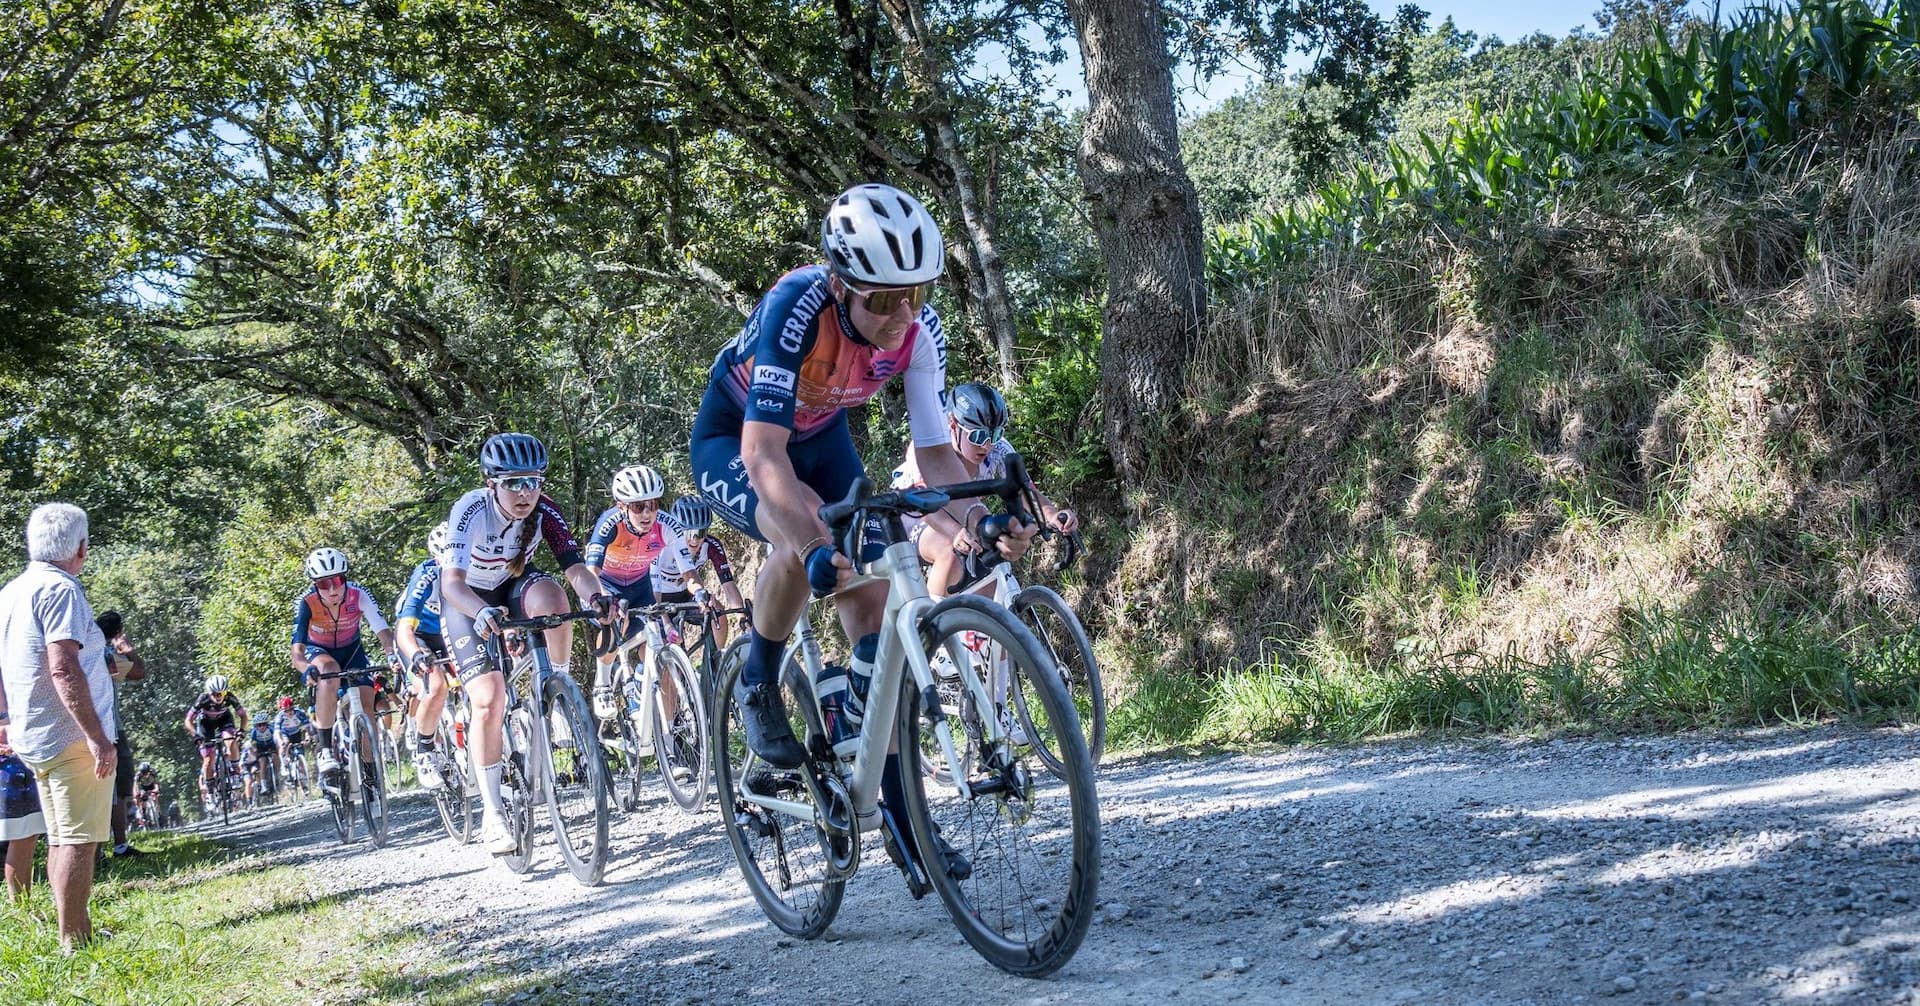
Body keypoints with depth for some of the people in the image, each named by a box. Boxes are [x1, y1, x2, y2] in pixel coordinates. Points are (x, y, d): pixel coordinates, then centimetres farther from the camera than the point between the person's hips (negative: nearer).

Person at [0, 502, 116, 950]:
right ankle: (75, 942, -5)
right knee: (78, 841, -6)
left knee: (61, 839, 15)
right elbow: (64, 670, -23)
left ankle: (75, 933, 23)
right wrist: (98, 737, -24)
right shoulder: (61, 589, -14)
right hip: (72, 737, -9)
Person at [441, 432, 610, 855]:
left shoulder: (544, 510, -23)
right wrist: (483, 613, -62)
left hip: (513, 584, 3)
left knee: (550, 595, -35)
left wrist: (595, 596, -51)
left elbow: (575, 567, -29)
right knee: (489, 701, -16)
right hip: (469, 598, -3)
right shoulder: (471, 510, -32)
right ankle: (492, 814, -6)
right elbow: (452, 583, -42)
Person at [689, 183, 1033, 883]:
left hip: (821, 438, 5)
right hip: (733, 439, -4)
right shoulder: (795, 308, -39)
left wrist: (979, 518, -40)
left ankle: (901, 814, -1)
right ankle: (758, 687, -8)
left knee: (875, 602, -9)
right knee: (802, 538, -37)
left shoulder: (919, 333, -24)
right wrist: (817, 545, -61)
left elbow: (934, 450, -19)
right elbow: (764, 451, -46)